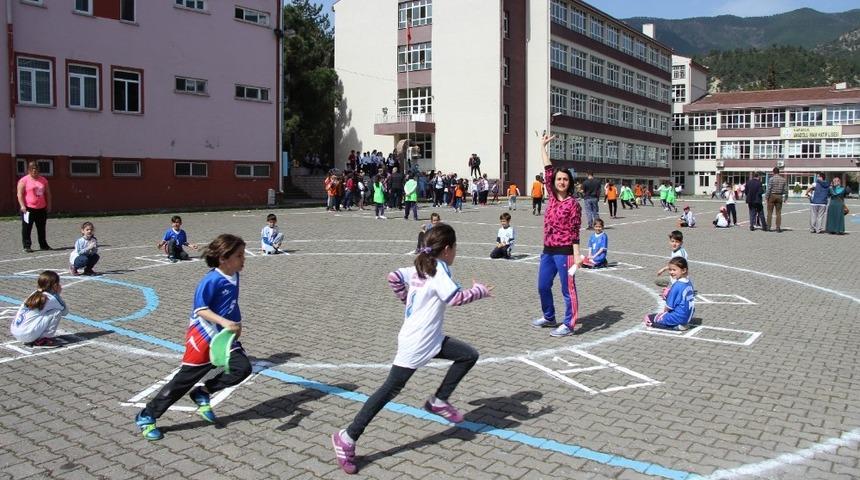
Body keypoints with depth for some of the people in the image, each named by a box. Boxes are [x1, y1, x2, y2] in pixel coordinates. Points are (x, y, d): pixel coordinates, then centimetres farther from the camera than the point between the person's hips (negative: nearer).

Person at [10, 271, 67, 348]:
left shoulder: (35, 294, 14)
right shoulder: (50, 299, -6)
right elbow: (65, 311, 8)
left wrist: (56, 294, 21)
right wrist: (57, 294, 10)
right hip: (28, 335, -8)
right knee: (57, 311, -2)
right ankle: (44, 340, 0)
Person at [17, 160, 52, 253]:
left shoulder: (43, 180, 11)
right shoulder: (24, 180, -3)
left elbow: (48, 193, 17)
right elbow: (20, 194, -8)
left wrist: (48, 204, 10)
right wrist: (22, 205, -16)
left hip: (41, 209, 5)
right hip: (28, 209, -4)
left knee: (41, 228, 12)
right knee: (27, 228, -1)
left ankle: (43, 245, 21)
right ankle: (27, 246, 3)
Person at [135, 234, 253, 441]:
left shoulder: (234, 277, 3)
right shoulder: (211, 280, -21)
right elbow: (200, 309, -21)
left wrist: (235, 324, 19)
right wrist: (224, 322, -29)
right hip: (203, 336, -7)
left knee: (242, 368, -9)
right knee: (185, 378, -1)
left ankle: (202, 394, 10)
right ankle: (146, 417, 14)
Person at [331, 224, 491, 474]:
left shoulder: (419, 268, 10)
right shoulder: (439, 271, -15)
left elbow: (394, 277, 12)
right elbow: (456, 298, -25)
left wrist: (409, 299, 18)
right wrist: (479, 291, -9)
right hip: (416, 344, -9)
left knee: (469, 355, 8)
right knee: (390, 389, -6)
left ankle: (439, 401, 15)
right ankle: (348, 437, -1)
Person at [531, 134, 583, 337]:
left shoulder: (573, 204, -10)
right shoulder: (552, 196, 6)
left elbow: (575, 232, -11)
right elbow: (548, 171, 11)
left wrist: (576, 255, -16)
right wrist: (543, 146, 15)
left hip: (564, 252, -7)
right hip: (548, 250, 7)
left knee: (568, 289, 2)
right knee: (543, 286, 16)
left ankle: (568, 325, 11)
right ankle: (548, 317, 35)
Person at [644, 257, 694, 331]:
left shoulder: (677, 286, -22)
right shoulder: (689, 283, 3)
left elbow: (669, 306, -15)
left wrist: (664, 311, 6)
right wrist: (669, 293, 7)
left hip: (678, 318, -9)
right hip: (688, 317, 9)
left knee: (648, 318, -3)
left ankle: (675, 326, -8)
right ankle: (681, 324, 13)